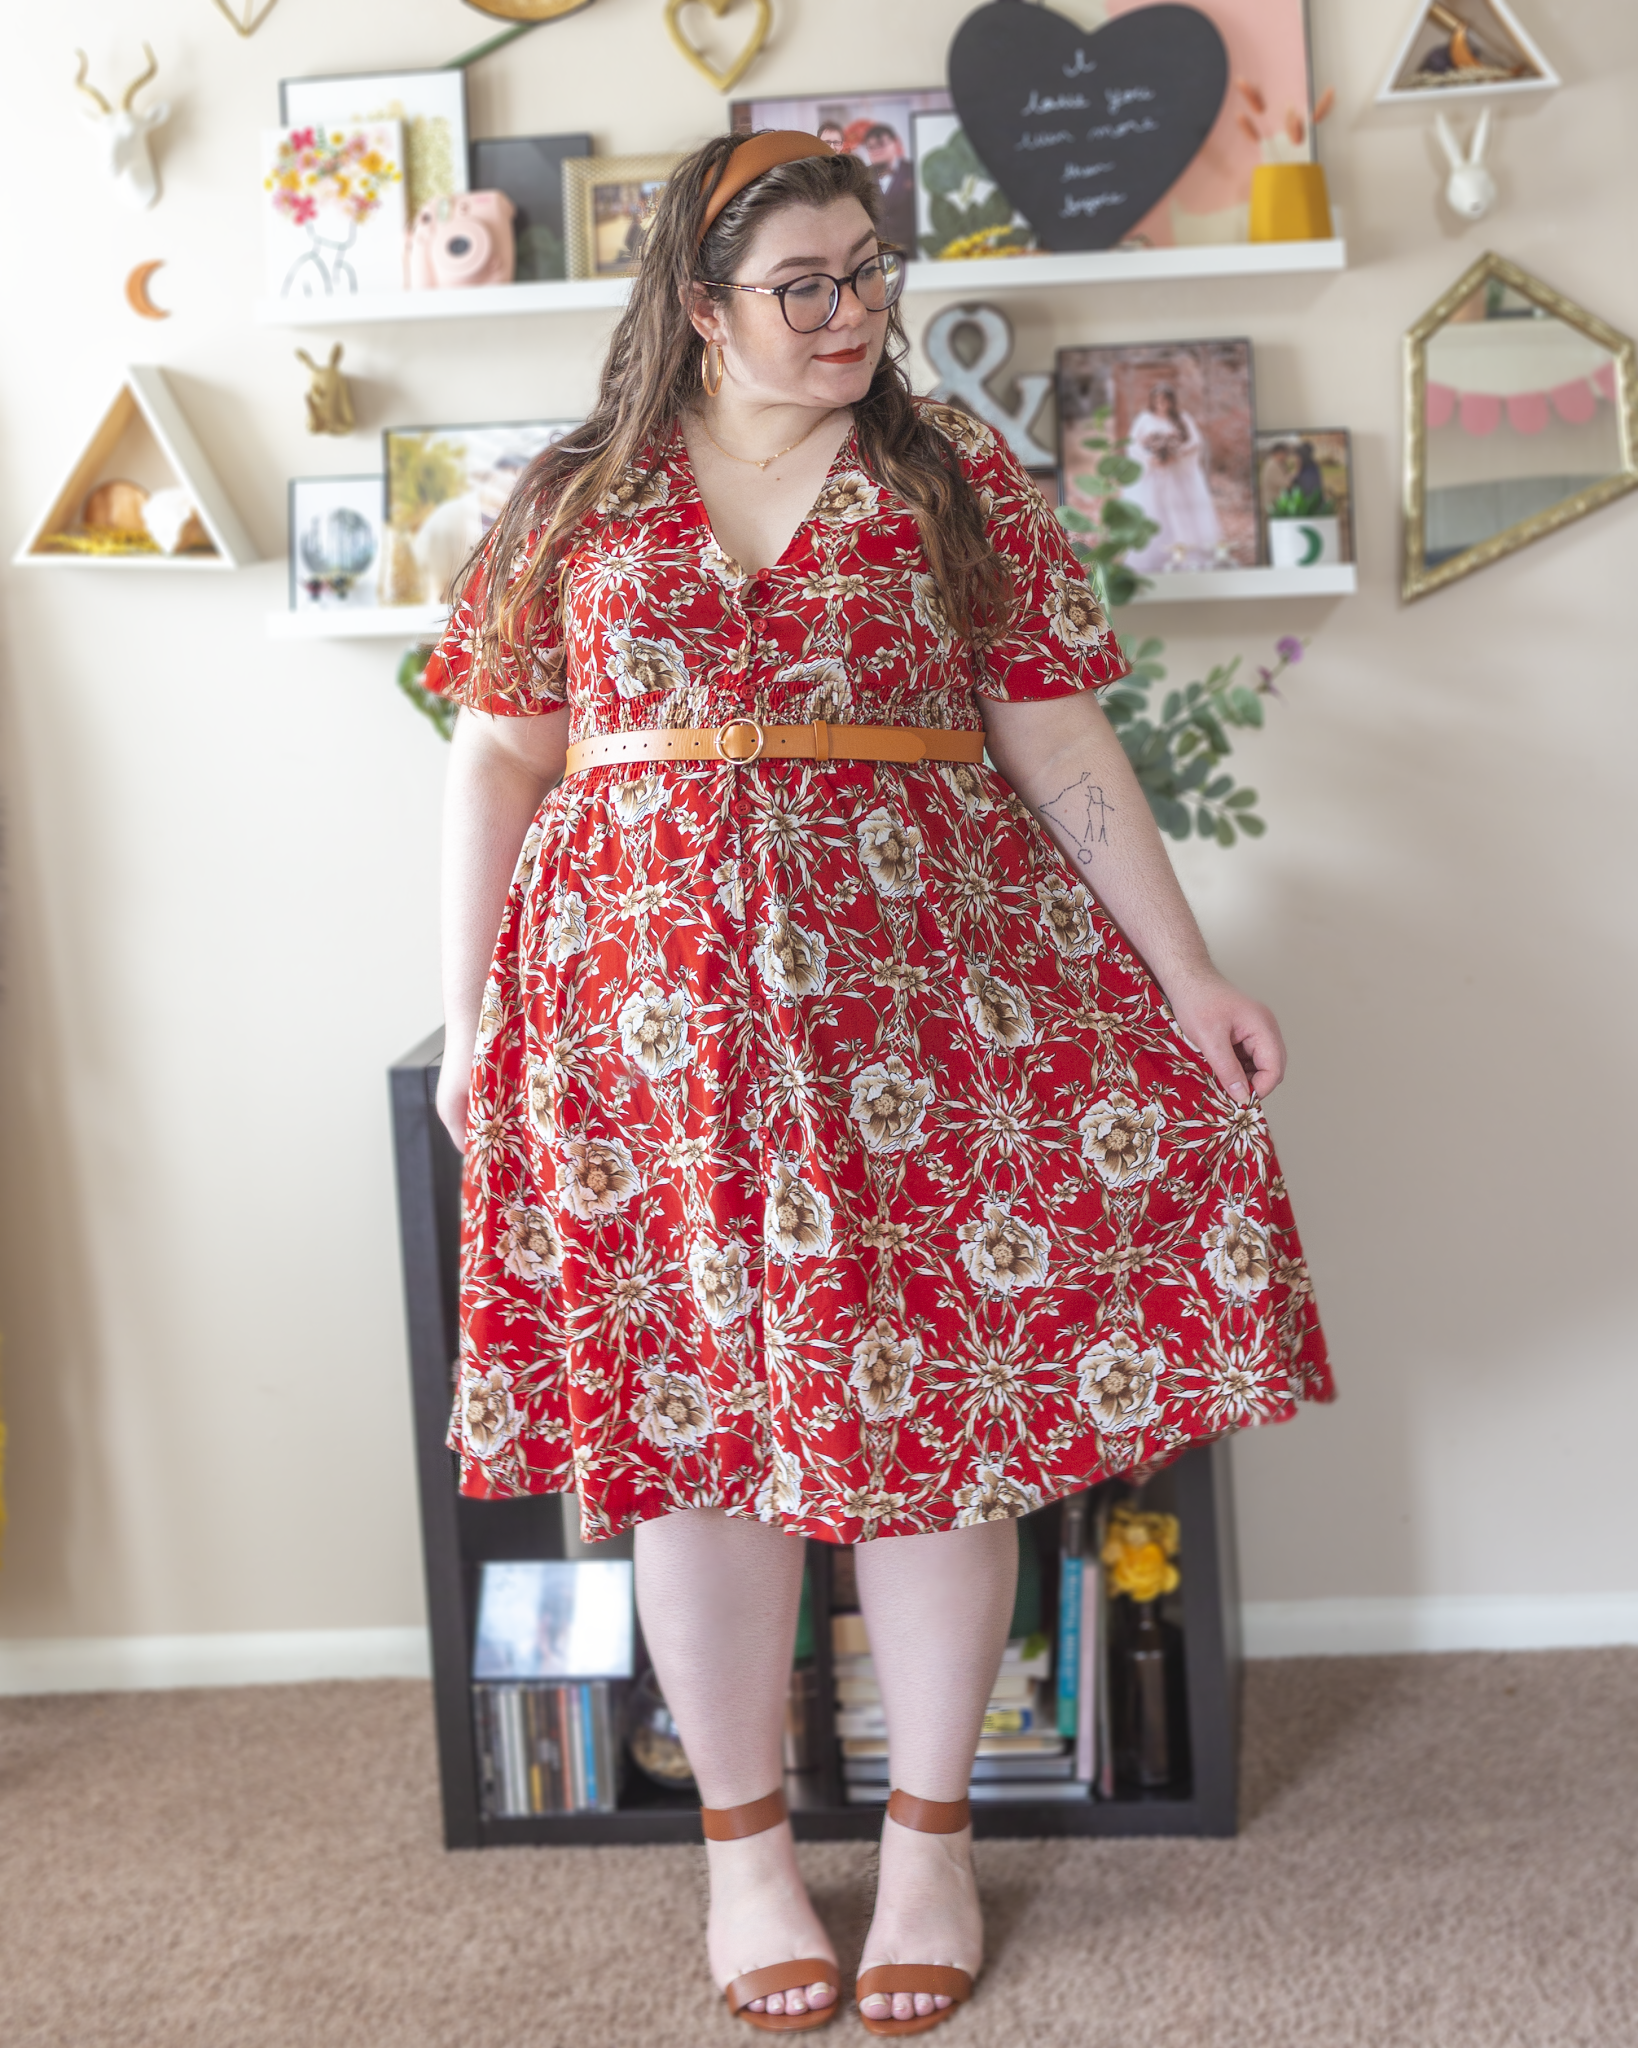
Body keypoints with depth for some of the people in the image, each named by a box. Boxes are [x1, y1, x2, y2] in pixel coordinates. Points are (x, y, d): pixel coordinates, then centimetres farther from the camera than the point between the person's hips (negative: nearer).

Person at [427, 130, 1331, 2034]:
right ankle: (744, 1842, 19)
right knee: (701, 1395, 2)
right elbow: (497, 759, 9)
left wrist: (1186, 973, 1)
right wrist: (464, 1015, 3)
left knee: (938, 1389, 0)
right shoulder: (574, 503, 10)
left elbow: (1060, 741, 6)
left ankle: (930, 1832, 18)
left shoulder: (956, 480, 9)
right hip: (656, 995, 0)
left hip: (921, 978, 0)